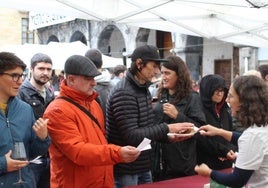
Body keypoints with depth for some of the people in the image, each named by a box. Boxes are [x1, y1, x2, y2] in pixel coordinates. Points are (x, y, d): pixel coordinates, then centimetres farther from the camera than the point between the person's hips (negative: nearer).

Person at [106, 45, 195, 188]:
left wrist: (168, 136, -1)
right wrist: (166, 129, -23)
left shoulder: (144, 90, 10)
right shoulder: (123, 93, -20)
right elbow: (131, 136, -25)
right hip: (125, 171, -8)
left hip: (144, 167, 9)